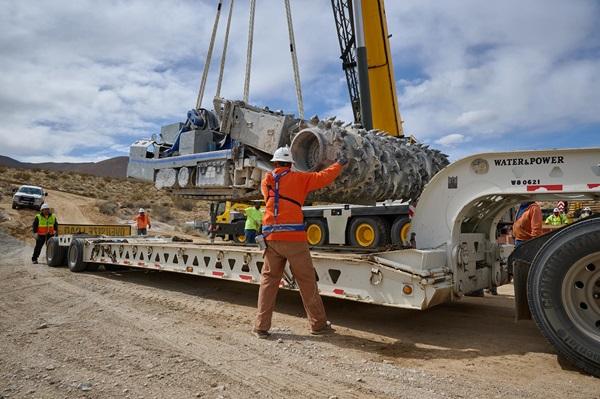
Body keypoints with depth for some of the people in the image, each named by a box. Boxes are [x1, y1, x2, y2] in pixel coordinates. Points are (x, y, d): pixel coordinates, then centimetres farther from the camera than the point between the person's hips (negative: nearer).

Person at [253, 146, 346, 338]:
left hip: (271, 238, 3)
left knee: (268, 281, 11)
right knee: (307, 281, 7)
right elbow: (323, 177, 8)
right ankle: (318, 324, 18)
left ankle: (261, 326, 11)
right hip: (294, 238, -3)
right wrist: (339, 164, 24)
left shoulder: (266, 181, 11)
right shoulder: (298, 178, 2)